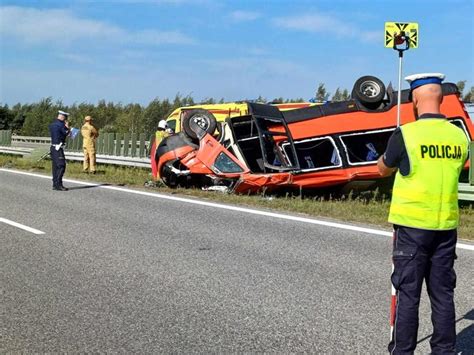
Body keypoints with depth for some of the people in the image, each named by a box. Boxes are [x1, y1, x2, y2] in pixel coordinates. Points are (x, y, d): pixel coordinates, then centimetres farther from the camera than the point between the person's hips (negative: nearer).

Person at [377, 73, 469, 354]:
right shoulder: (459, 136, 1)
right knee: (443, 293, 11)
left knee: (407, 294, 4)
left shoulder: (406, 134, -12)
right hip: (446, 225, 4)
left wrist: (389, 153, 25)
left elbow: (384, 169, 5)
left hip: (412, 225, -4)